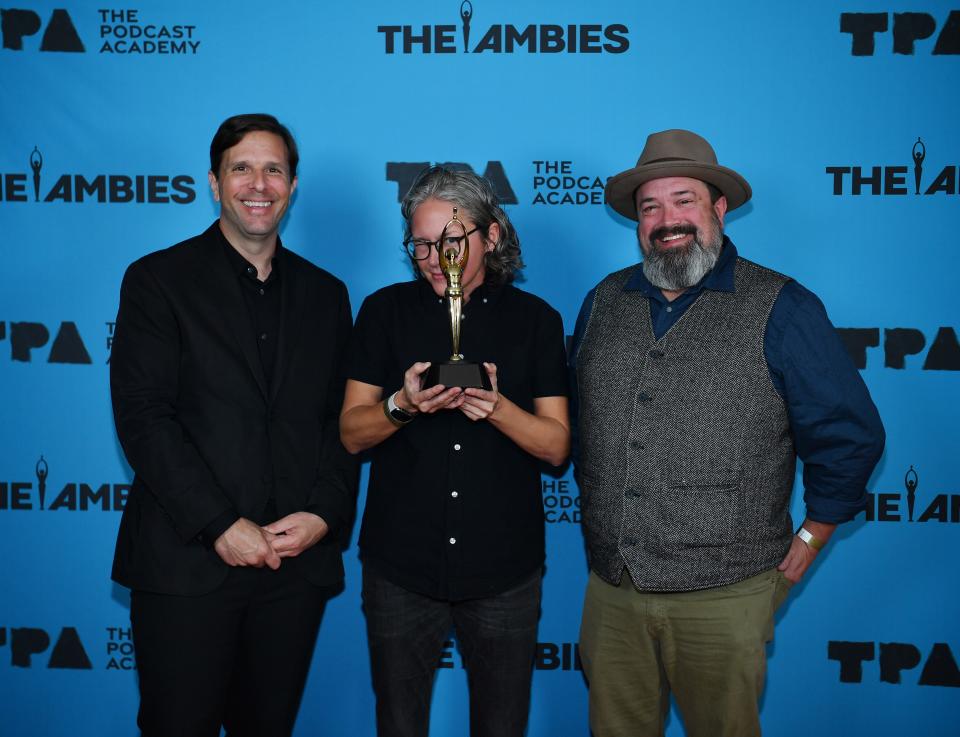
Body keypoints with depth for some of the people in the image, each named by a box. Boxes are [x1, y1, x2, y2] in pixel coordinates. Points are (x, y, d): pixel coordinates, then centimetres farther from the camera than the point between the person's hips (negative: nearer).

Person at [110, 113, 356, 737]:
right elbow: (142, 416, -8)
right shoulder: (158, 279, 1)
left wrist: (323, 514, -6)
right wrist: (221, 525, -14)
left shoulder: (325, 293, 13)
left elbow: (343, 421, 10)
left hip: (298, 561, 4)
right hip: (188, 561, -3)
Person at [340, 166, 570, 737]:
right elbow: (351, 433, 1)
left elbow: (558, 446, -1)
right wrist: (402, 405, -19)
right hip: (400, 569, 0)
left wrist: (497, 407, -20)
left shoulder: (535, 319, 2)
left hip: (505, 573, 0)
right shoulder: (386, 311, 2)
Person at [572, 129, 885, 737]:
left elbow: (850, 435, -3)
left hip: (723, 597, -4)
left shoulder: (781, 309, -7)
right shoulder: (604, 302, 7)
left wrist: (808, 541, 0)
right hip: (611, 588, 4)